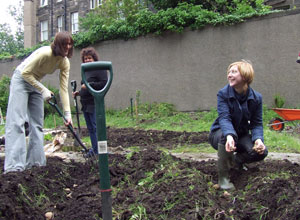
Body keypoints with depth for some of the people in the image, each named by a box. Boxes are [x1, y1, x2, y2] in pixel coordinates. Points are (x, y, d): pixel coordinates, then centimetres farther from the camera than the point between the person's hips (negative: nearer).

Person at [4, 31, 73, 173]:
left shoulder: (65, 63, -10)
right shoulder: (44, 53, -30)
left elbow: (63, 88, -9)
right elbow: (25, 73, -24)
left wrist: (67, 112, -15)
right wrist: (43, 90, -24)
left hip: (35, 83, 7)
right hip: (21, 80, -7)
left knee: (37, 123, 4)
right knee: (17, 121, -14)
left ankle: (35, 161, 10)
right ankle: (14, 166, -17)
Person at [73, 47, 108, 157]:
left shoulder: (100, 69, -7)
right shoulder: (86, 71, 20)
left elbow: (104, 83, -18)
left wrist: (89, 85, -19)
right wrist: (79, 92, 13)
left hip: (95, 104, -9)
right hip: (85, 104, 9)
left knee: (96, 127, -9)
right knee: (90, 128, 12)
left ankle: (98, 150, -4)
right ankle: (94, 149, 19)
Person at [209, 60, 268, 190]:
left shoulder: (256, 98, -10)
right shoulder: (223, 94, -18)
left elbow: (257, 123, -9)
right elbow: (224, 118, -30)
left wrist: (258, 139, -31)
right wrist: (229, 135, -50)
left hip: (242, 134, 3)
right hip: (220, 133, -3)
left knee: (261, 152, -23)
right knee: (225, 136, -39)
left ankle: (235, 160, 12)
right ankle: (223, 177, -22)